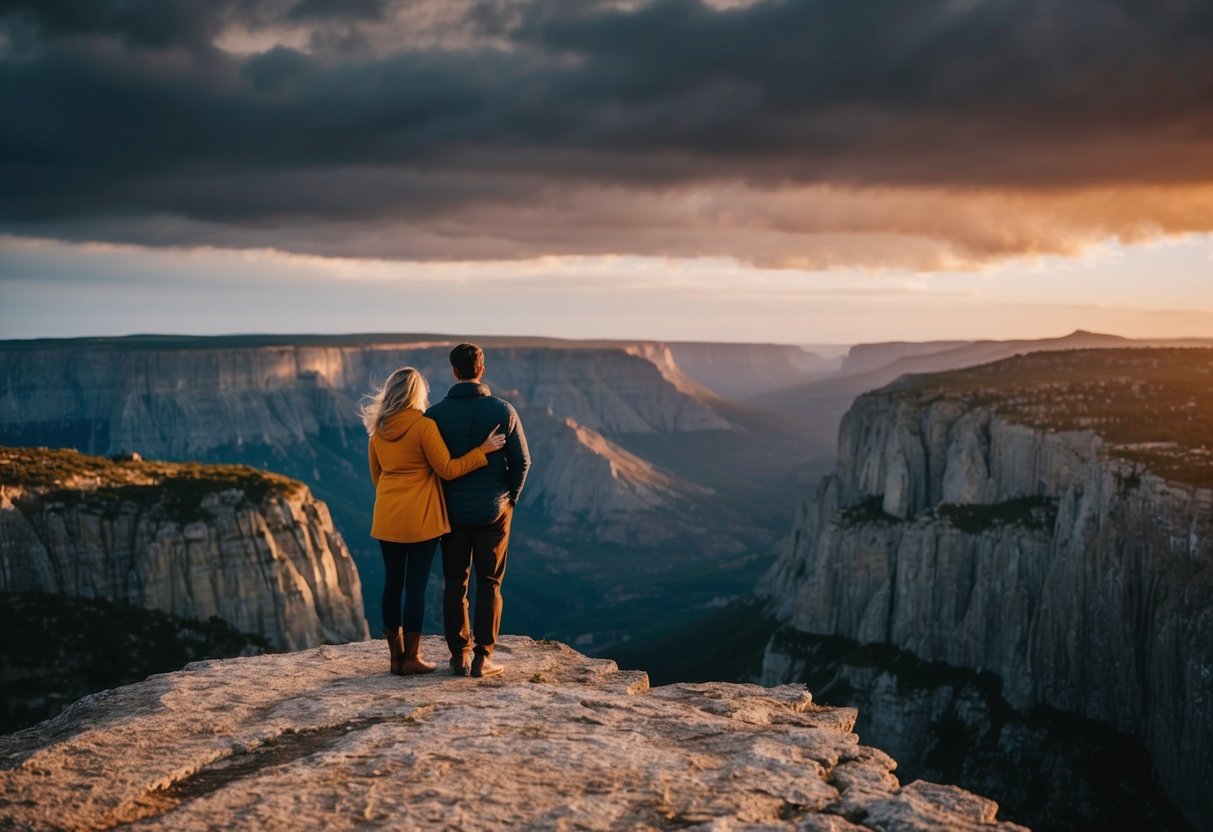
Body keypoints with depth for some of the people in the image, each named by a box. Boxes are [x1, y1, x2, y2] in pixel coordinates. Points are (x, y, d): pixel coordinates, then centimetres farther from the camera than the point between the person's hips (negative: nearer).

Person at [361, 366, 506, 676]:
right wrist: (483, 451, -5)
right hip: (421, 518, -5)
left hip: (387, 518, 5)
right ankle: (411, 657, 5)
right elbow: (447, 470, -11)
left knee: (392, 583, 10)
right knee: (416, 584, 1)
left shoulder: (378, 430, 6)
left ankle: (396, 656, 16)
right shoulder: (424, 425, -11)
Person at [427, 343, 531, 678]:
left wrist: (441, 502, 12)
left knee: (454, 585, 9)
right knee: (489, 584, 6)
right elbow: (522, 461, -3)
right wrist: (510, 498, 11)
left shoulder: (436, 414, -7)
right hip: (494, 512, 0)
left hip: (453, 512, 0)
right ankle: (483, 658, 5)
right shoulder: (503, 410, -6)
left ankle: (459, 656, 11)